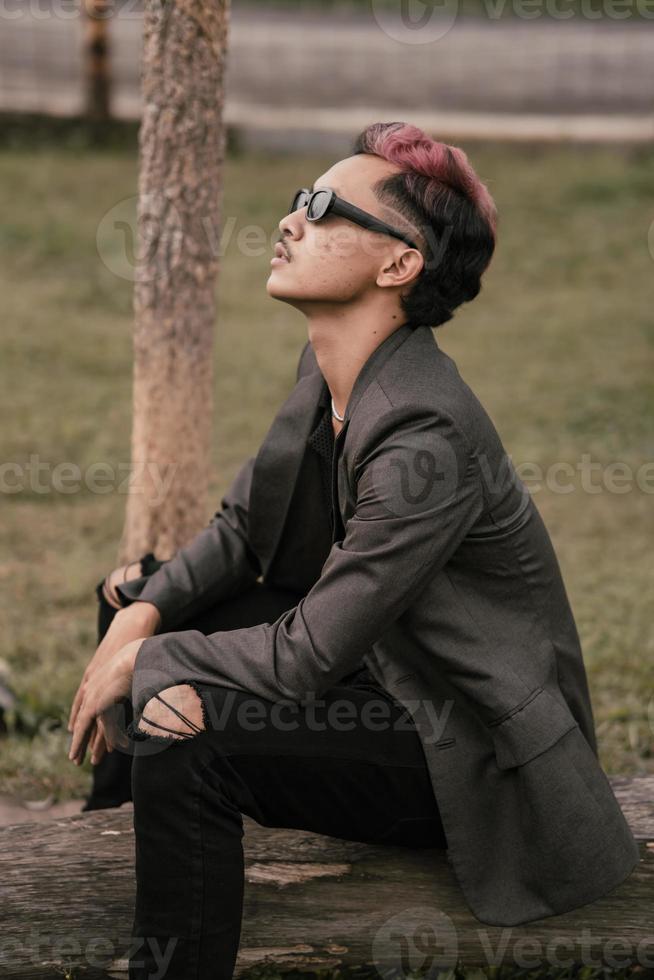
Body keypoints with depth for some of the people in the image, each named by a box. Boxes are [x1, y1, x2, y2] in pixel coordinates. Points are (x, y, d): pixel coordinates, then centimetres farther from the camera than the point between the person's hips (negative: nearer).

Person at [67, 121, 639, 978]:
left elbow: (309, 657, -25)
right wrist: (142, 616, -8)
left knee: (182, 743, -24)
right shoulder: (328, 367, 0)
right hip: (388, 678, 9)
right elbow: (242, 529, 9)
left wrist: (145, 663, -12)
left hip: (478, 762, -9)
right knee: (144, 600, 6)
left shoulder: (425, 438, -29)